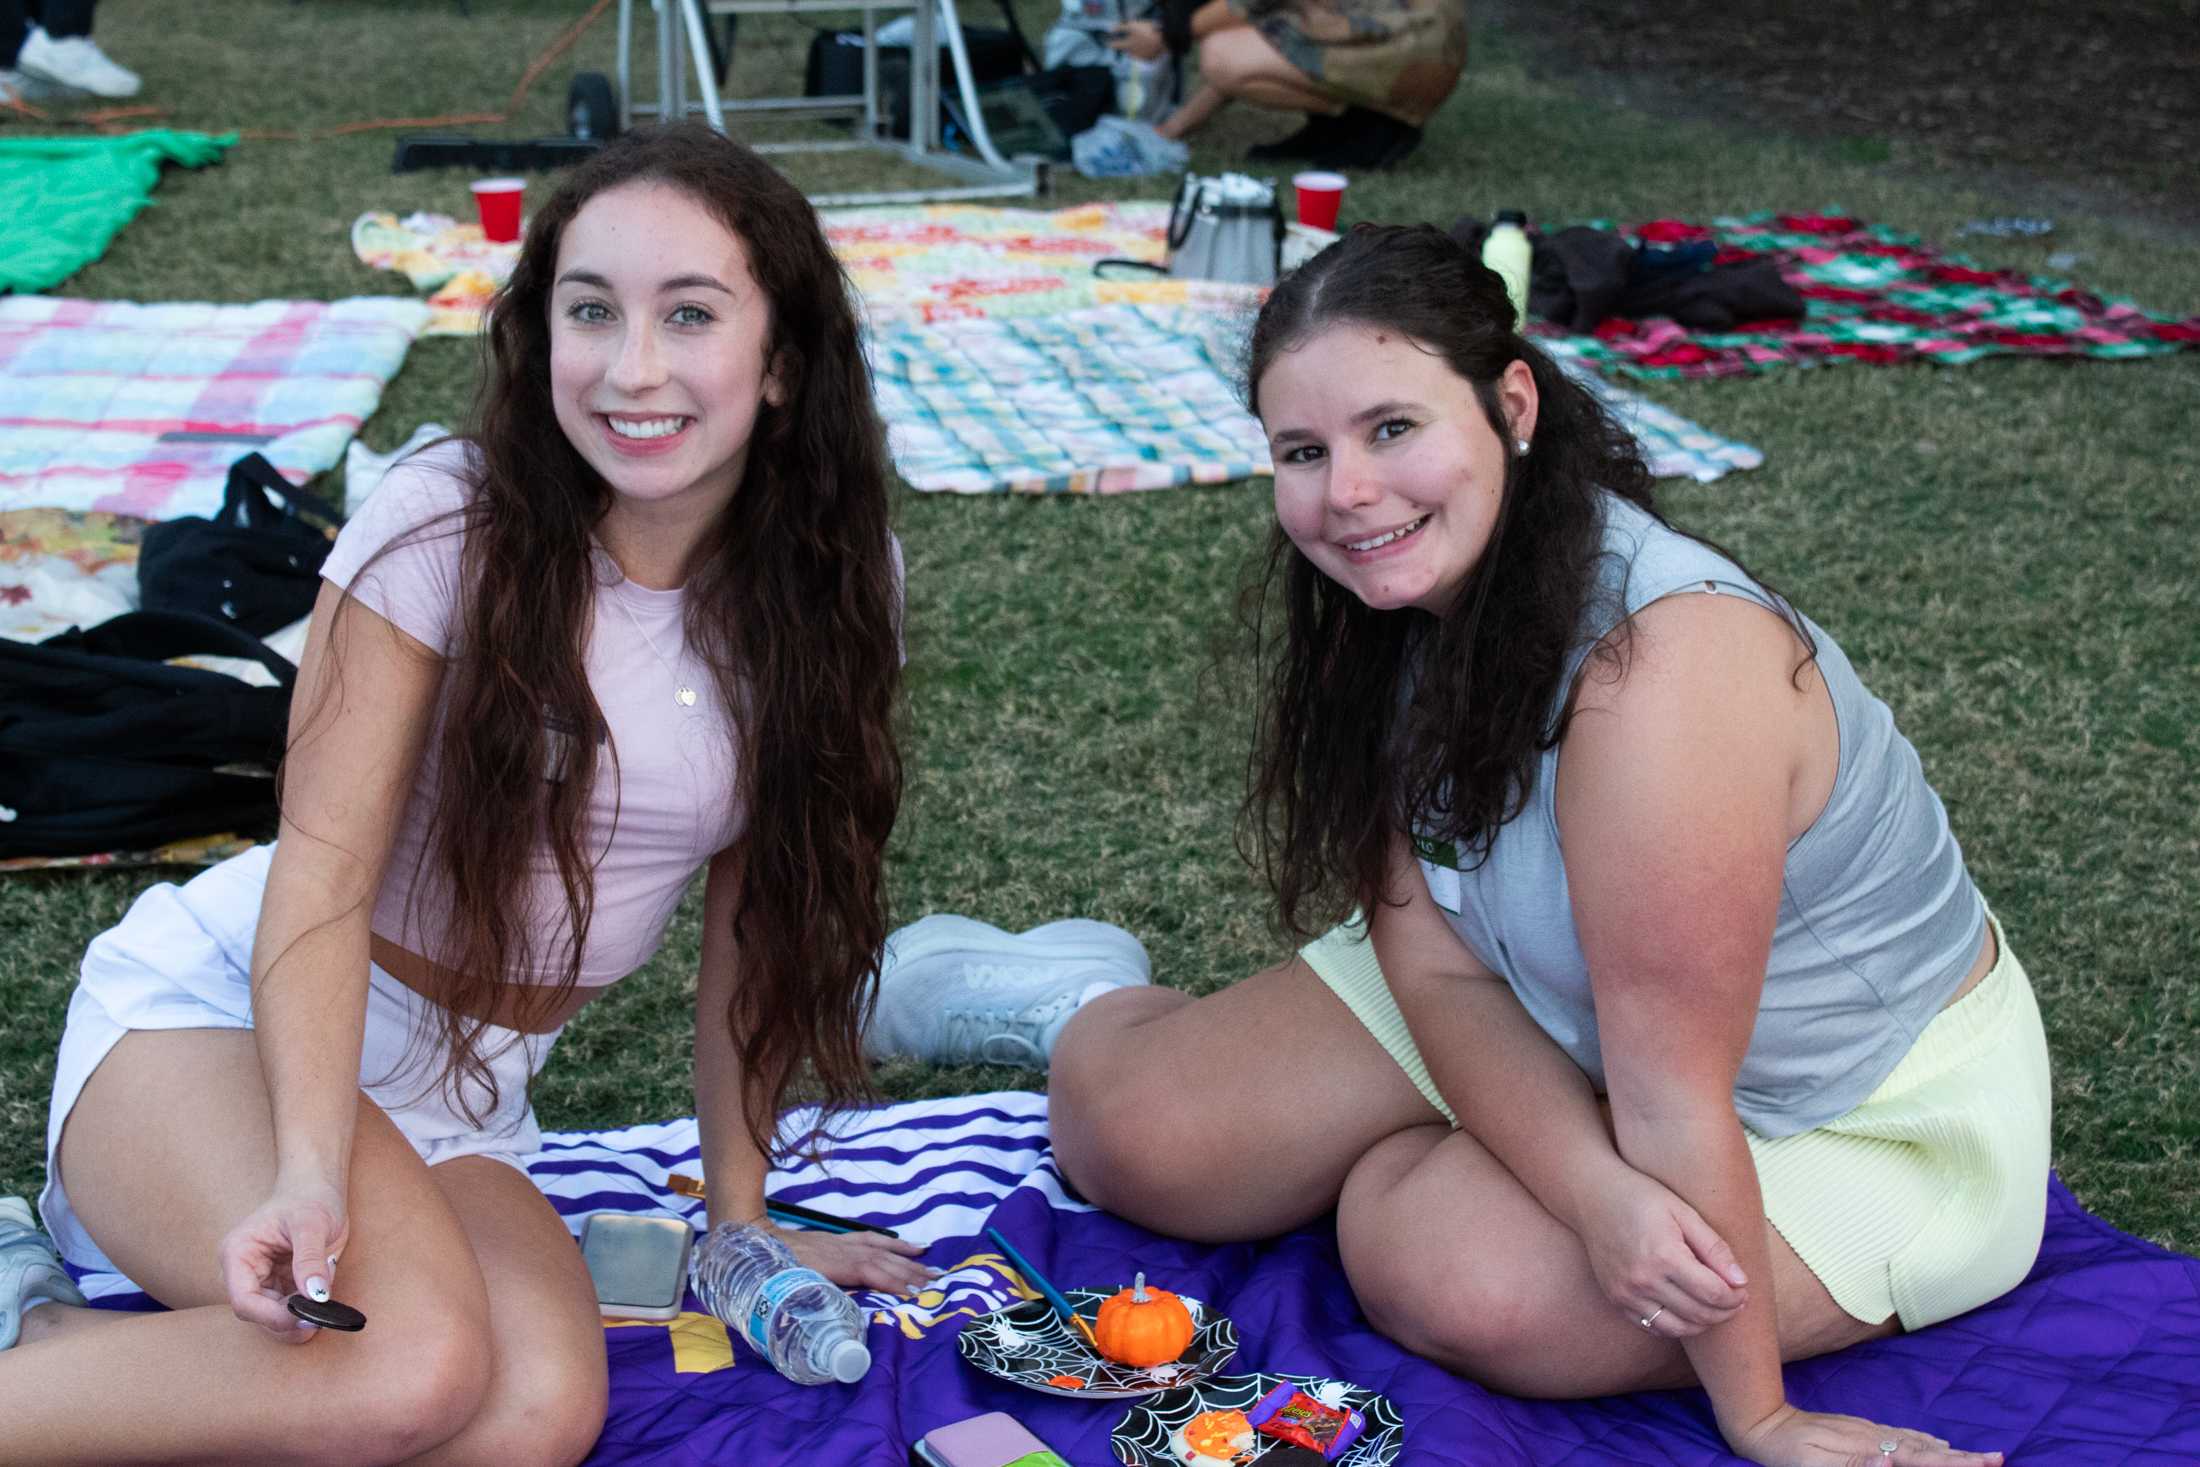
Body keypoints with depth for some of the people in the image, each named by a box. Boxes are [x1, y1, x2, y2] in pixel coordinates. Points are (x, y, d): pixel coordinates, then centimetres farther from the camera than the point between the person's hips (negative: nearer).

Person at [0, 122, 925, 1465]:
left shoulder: (834, 586, -3)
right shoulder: (450, 522, -14)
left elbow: (759, 913, 5)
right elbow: (324, 868, -17)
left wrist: (739, 1212, 7)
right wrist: (313, 1173, -32)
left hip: (468, 1096, 5)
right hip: (227, 1013, -4)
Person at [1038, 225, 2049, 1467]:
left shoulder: (1656, 666, -37)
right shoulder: (1404, 592, -12)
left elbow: (1673, 1098, -31)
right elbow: (1435, 962, -14)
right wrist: (1592, 1188, -31)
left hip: (1861, 1117, -6)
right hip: (1553, 1035, 6)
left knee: (1460, 1277, -31)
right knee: (1128, 1125, -8)